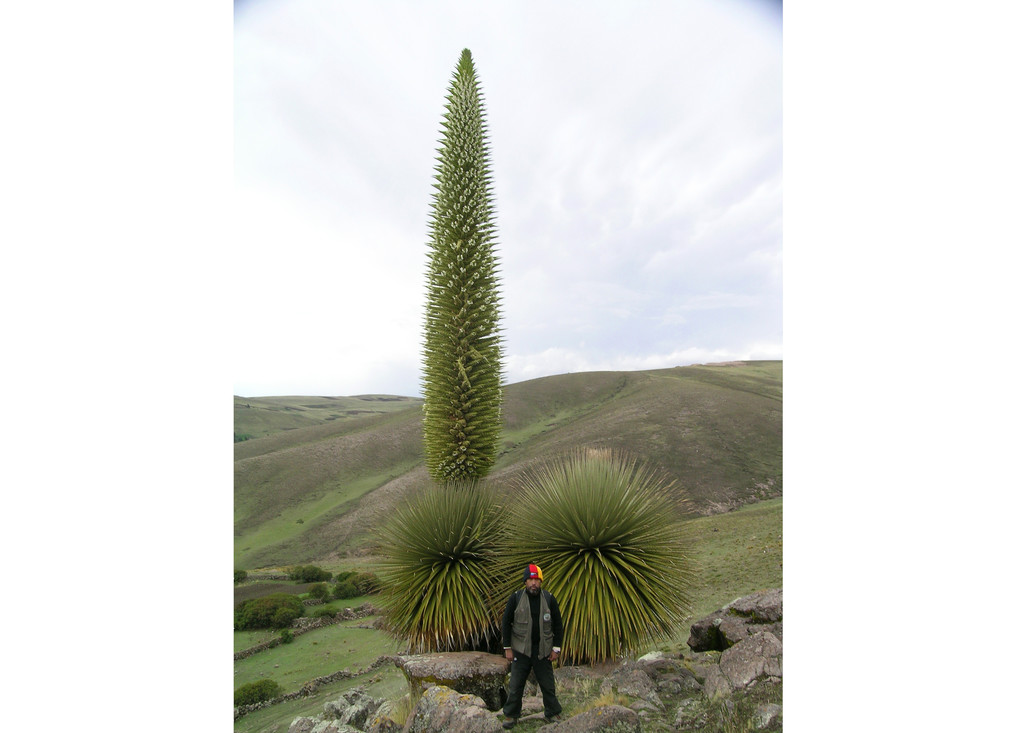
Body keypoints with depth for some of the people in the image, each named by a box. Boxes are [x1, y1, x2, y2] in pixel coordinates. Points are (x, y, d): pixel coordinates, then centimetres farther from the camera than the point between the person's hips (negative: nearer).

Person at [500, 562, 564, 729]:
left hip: (543, 651, 1)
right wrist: (507, 648, -3)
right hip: (521, 650, -1)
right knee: (515, 685, 7)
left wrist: (556, 648, 1)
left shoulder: (549, 599, -3)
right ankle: (511, 716, 25)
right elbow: (506, 623, -1)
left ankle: (553, 714, 29)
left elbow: (558, 625, 4)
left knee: (548, 685, 10)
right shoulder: (515, 598, -7)